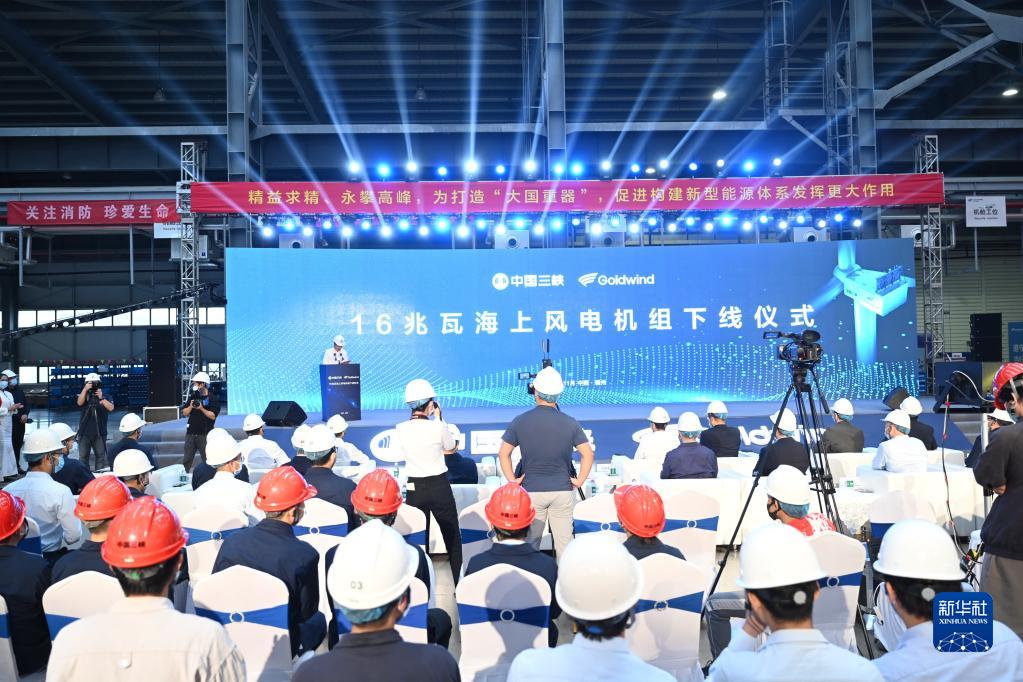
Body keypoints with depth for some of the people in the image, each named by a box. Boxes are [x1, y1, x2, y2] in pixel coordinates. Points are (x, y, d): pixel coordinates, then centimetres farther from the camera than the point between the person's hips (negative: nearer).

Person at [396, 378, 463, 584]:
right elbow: (451, 448, 4)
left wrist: (431, 419, 13)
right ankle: (459, 583, 19)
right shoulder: (438, 427, -15)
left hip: (414, 488, 3)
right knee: (452, 536, 13)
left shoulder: (401, 429, -6)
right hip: (439, 486, -2)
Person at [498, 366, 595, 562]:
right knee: (564, 542, 10)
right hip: (563, 491, 0)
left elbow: (503, 454, -3)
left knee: (530, 543, 12)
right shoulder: (570, 423, -5)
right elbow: (588, 454, -5)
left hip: (531, 490, 0)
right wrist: (580, 480, 3)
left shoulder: (520, 421, -5)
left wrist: (512, 480, 2)